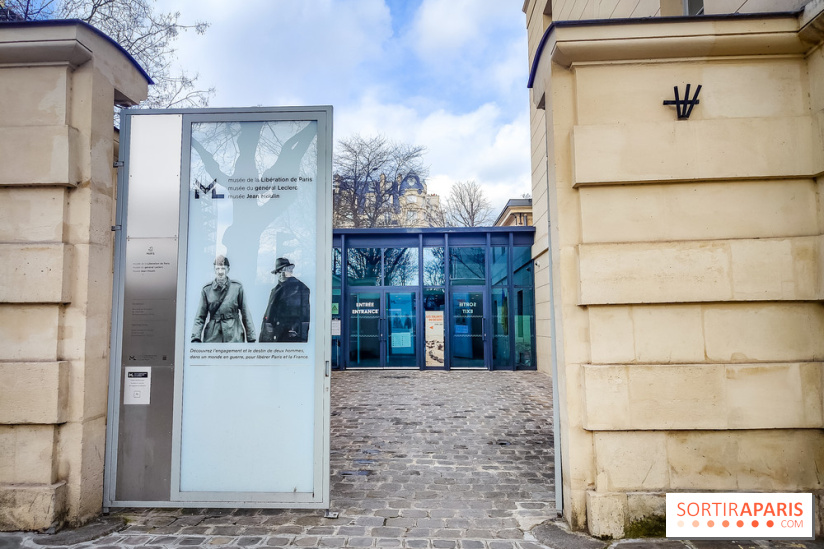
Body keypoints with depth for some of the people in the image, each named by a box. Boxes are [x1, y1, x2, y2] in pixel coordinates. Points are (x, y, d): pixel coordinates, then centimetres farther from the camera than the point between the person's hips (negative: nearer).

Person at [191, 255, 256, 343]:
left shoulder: (237, 287, 2)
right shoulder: (207, 290, 5)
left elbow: (245, 314, 5)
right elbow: (200, 317, 6)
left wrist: (251, 339, 3)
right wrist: (196, 339, -5)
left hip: (234, 337, -1)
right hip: (212, 337, 1)